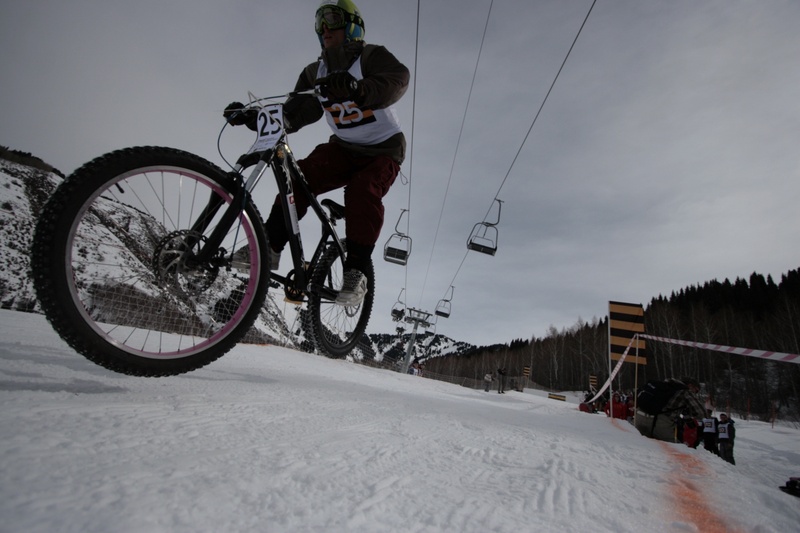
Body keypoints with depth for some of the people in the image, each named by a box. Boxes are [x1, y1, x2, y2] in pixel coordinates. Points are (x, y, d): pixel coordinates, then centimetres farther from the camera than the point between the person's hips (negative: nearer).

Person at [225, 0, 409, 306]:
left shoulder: (372, 56, -9)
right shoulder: (315, 73, 7)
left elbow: (396, 80, -32)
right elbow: (293, 114, -2)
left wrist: (357, 89, -52)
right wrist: (253, 117, -19)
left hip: (383, 149, -4)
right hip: (343, 148, 4)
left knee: (363, 191, -33)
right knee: (299, 177, -21)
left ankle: (355, 274, -30)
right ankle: (269, 248, -20)